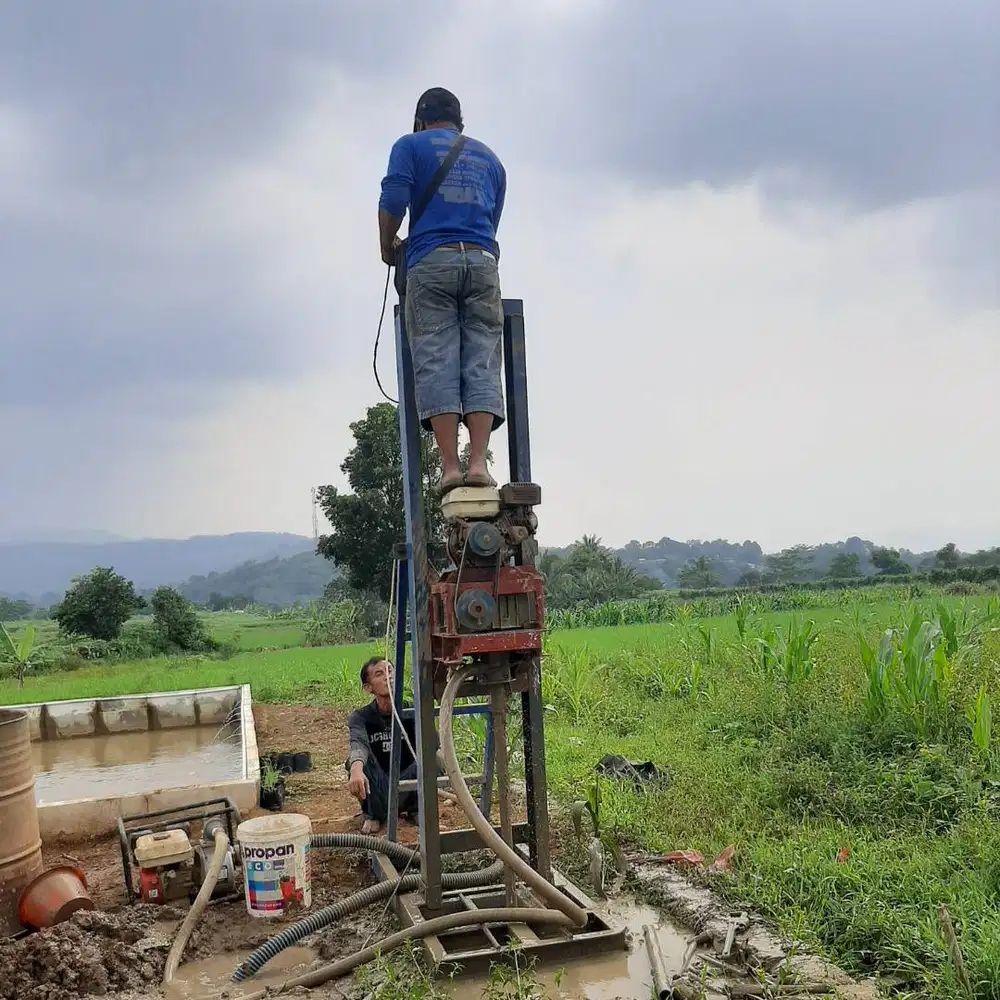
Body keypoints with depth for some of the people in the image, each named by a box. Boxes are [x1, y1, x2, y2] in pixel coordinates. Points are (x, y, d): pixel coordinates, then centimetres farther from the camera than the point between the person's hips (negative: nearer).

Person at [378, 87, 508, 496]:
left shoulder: (410, 145, 15)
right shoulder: (489, 157, 27)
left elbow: (394, 200, -1)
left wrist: (388, 248, 13)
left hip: (431, 262, -3)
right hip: (482, 262, 3)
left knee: (436, 364, -6)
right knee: (481, 362, -3)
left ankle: (450, 466, -14)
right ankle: (478, 462, -15)